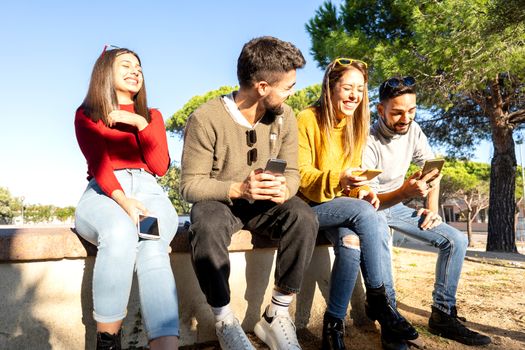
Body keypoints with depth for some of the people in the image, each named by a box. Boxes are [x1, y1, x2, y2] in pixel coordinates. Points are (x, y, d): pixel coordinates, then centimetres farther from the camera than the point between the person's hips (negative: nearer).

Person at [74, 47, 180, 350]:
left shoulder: (152, 115, 22)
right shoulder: (87, 115, 14)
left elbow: (161, 167, 8)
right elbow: (98, 162, -4)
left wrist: (140, 123, -3)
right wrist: (121, 199, -23)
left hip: (148, 192, 2)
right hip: (103, 193, -1)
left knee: (153, 248, -34)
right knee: (120, 233, -39)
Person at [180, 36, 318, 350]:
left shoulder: (284, 116, -6)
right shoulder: (206, 119, -20)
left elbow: (291, 171, -3)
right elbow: (191, 185, -17)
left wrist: (283, 190, -28)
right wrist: (238, 189, -34)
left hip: (265, 202, 4)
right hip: (218, 201, -3)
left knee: (304, 219, -26)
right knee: (207, 227, -37)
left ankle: (276, 315, -12)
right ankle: (225, 321, -15)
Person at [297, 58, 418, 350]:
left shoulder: (357, 125, 10)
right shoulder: (308, 119, -8)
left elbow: (353, 174, 12)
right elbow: (301, 174, -12)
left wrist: (362, 191, -11)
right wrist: (337, 180, -30)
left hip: (341, 206, 5)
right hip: (308, 205, -4)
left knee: (352, 243, -30)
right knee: (364, 213, -30)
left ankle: (334, 323, -15)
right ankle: (378, 301, -14)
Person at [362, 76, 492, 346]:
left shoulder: (412, 129, -5)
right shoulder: (369, 143, -25)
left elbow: (432, 167, 8)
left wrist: (432, 208, -2)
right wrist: (405, 192, -43)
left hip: (396, 206, 7)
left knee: (456, 240, -6)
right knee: (377, 230, -42)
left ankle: (443, 315, 1)